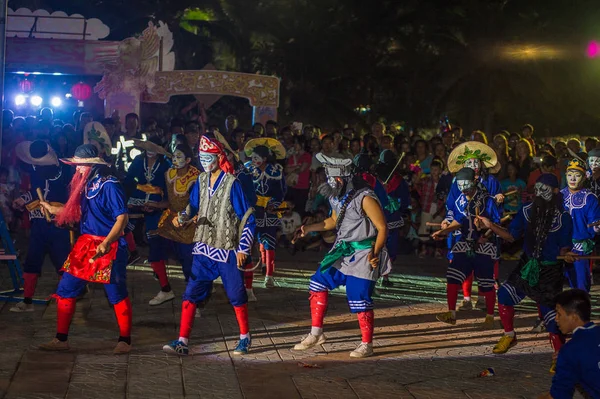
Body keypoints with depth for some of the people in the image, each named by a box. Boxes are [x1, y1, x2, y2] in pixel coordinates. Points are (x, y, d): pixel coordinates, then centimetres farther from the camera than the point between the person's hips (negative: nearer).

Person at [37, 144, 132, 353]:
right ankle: (61, 339, 15)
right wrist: (51, 208, 23)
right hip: (85, 245, 8)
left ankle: (125, 340, 15)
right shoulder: (86, 185, 9)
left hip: (109, 247, -8)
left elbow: (122, 218, -19)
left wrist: (105, 244, -29)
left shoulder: (109, 185, -14)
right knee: (65, 290, 7)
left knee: (117, 294, 2)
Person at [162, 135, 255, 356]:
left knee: (236, 296, 7)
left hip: (228, 251, -5)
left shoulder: (232, 183, -13)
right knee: (191, 293, -1)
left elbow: (248, 218, -11)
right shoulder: (201, 181, 5)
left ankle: (245, 338, 26)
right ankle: (182, 342, 1)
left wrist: (243, 248, -13)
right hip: (204, 248, 5)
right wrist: (182, 218, -11)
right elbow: (193, 207, 12)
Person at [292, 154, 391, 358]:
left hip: (363, 255, -8)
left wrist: (375, 253, -27)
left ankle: (367, 345, 12)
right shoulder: (337, 197, 6)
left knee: (360, 300, -4)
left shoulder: (365, 199, -20)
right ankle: (316, 334, 19)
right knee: (318, 283, 8)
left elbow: (382, 228, -17)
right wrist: (308, 228, 11)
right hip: (342, 252, 9)